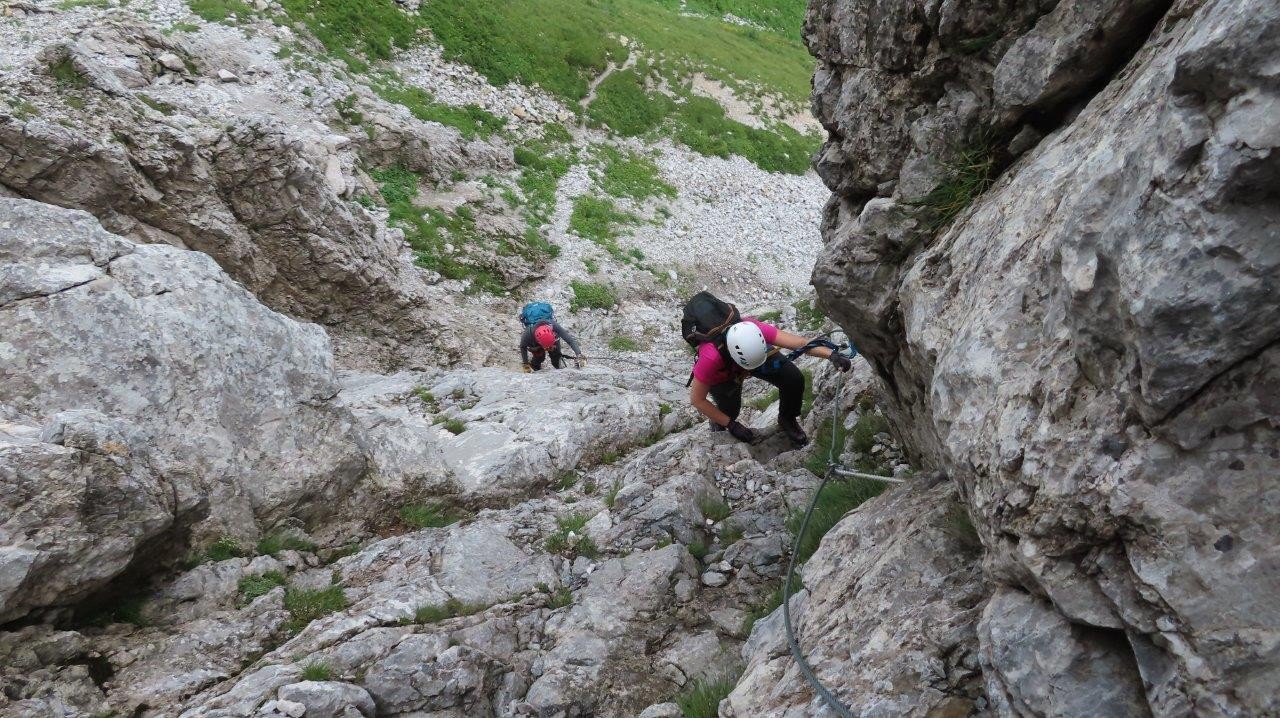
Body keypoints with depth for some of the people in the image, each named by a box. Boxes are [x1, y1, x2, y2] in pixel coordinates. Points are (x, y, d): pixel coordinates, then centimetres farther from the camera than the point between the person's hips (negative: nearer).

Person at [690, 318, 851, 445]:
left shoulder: (755, 329, -42)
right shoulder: (711, 357, -46)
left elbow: (800, 343, -41)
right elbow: (697, 400, -32)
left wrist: (831, 355, -57)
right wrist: (731, 425, -26)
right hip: (723, 374, -2)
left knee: (794, 379, -17)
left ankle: (787, 420, 14)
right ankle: (717, 422, 23)